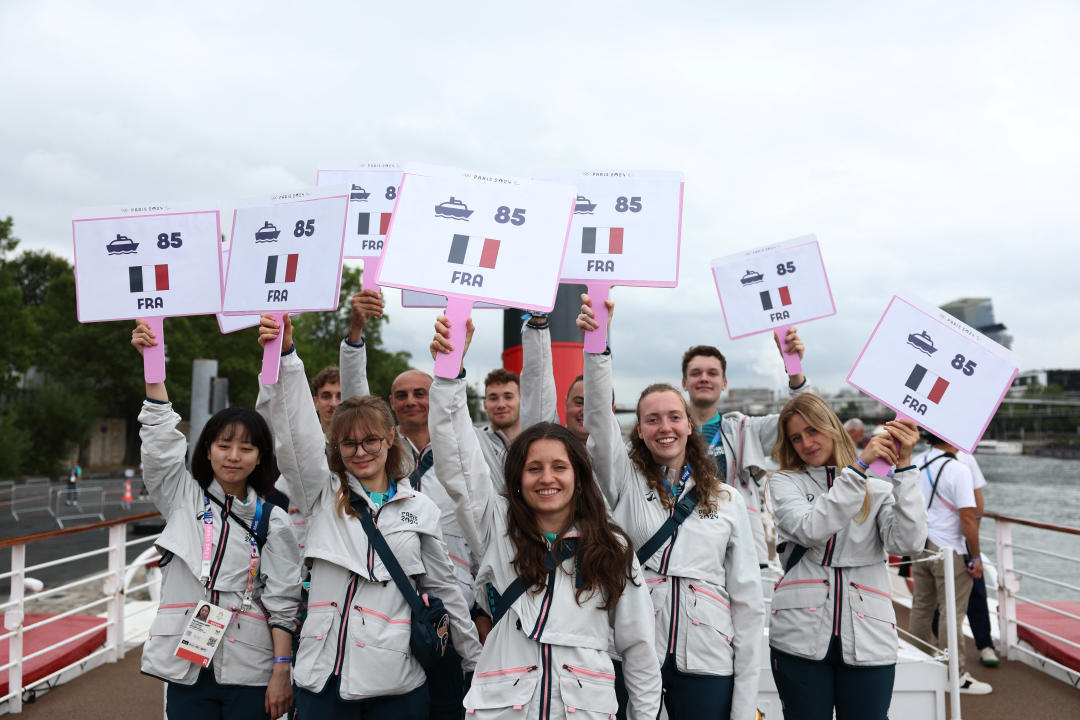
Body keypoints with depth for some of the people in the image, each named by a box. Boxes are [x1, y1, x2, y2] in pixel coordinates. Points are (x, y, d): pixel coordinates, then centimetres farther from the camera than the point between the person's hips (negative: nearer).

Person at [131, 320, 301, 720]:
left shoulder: (273, 521, 2)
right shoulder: (182, 498, 8)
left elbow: (282, 604, -1)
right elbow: (161, 437, -4)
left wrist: (282, 672, -7)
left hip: (248, 672, -2)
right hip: (185, 667, 2)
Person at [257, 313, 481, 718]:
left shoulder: (420, 509, 6)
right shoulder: (323, 494, 6)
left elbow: (443, 589, 12)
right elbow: (295, 427, -7)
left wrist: (477, 662, 13)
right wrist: (283, 354, -19)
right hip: (323, 674, 1)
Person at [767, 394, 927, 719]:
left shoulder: (879, 486, 10)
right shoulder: (785, 483, 8)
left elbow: (906, 542, -9)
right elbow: (810, 530, -13)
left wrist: (903, 465, -13)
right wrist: (860, 465, -15)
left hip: (868, 639, 1)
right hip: (800, 636, 0)